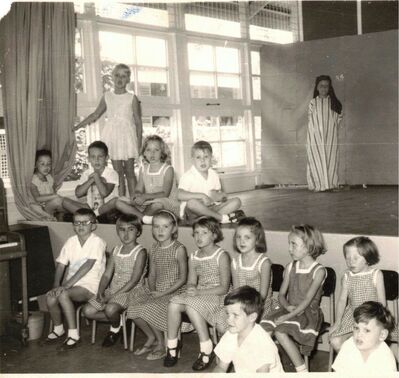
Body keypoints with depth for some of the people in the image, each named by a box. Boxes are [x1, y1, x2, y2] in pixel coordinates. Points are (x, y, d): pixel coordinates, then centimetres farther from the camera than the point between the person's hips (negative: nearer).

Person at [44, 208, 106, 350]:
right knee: (50, 297, -20)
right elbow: (61, 265, 4)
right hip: (71, 284, 6)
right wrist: (56, 285, -13)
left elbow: (87, 266, -21)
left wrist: (66, 285, -25)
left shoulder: (97, 242, -12)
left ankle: (73, 334, -16)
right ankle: (58, 328, 10)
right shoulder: (71, 242, 7)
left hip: (90, 285, -5)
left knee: (63, 295, -30)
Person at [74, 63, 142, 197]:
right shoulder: (107, 97, 8)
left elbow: (138, 122, 0)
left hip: (127, 137, -2)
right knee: (118, 173, 0)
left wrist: (139, 143, -5)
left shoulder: (132, 98, 0)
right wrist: (77, 126, 15)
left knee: (129, 172, 0)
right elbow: (95, 115, 18)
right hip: (112, 137, 2)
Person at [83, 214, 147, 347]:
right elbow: (107, 274, 8)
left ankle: (115, 329, 1)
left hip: (131, 291, -6)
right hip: (112, 290, 7)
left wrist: (114, 296, -19)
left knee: (110, 308, -33)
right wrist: (101, 292, -11)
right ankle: (118, 320, 10)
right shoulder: (116, 250, 10)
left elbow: (134, 280, -16)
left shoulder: (140, 252, -10)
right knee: (88, 310, -8)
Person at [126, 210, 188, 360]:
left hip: (174, 292, -6)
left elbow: (183, 279, -10)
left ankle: (161, 344, -1)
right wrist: (152, 290, -4)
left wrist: (163, 293, -15)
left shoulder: (179, 249, -10)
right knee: (132, 306, -15)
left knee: (146, 309, -25)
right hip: (156, 291, 6)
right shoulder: (153, 249, 8)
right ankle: (151, 338, 9)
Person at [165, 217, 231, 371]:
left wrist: (199, 292, -20)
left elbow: (224, 288, -12)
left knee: (191, 306, -33)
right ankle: (172, 345, -7)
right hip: (198, 295, 6)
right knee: (173, 304, -22)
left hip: (217, 296, -6)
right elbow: (191, 283, 11)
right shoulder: (193, 258, 12)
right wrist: (191, 289, -14)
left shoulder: (222, 256, -8)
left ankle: (207, 349, -20)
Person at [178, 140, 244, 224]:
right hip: (194, 213, -6)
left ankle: (209, 218, -29)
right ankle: (222, 217, -29)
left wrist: (221, 196, -8)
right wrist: (201, 196, -29)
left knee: (236, 201, -9)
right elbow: (180, 195, -25)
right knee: (192, 202, -39)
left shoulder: (214, 175, 10)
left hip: (211, 208, 6)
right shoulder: (188, 176, -9)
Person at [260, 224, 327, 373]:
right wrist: (287, 306, -12)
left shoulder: (318, 271, -10)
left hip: (308, 312, -5)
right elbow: (281, 295, 10)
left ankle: (302, 370, -16)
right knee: (264, 327, -20)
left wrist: (288, 316, -24)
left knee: (280, 331, -29)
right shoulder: (290, 268, 8)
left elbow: (308, 299, -17)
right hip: (289, 309, 6)